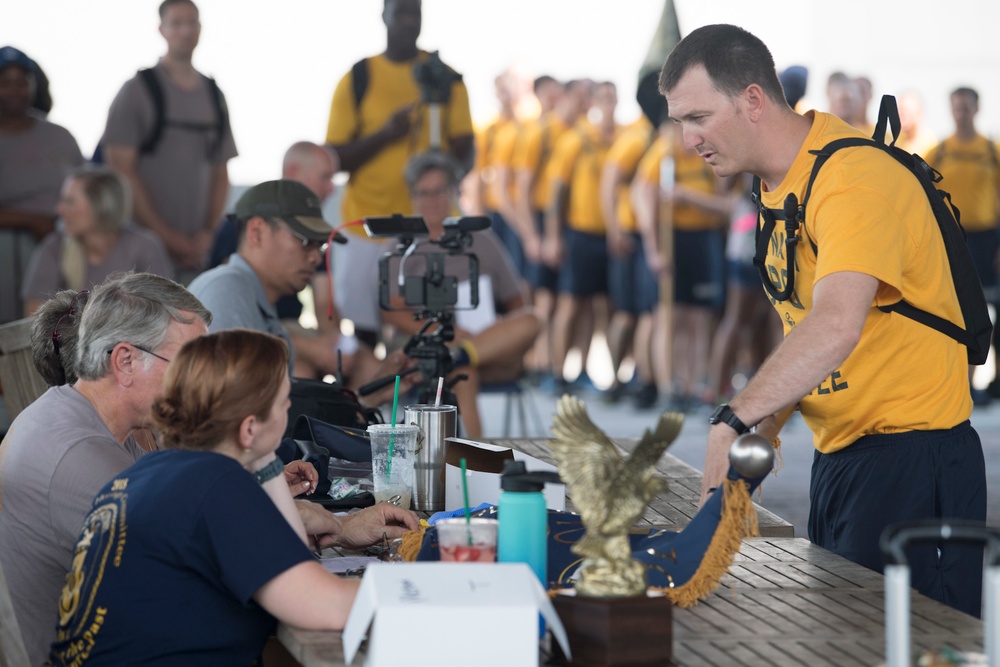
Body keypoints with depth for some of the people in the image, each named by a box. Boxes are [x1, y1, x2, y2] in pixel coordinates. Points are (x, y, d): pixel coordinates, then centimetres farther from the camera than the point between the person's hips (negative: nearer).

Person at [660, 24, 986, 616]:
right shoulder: (780, 186, 11)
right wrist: (768, 422, 4)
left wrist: (735, 422, -39)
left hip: (912, 458, -10)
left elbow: (837, 327, -35)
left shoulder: (856, 177, -21)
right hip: (840, 455, 10)